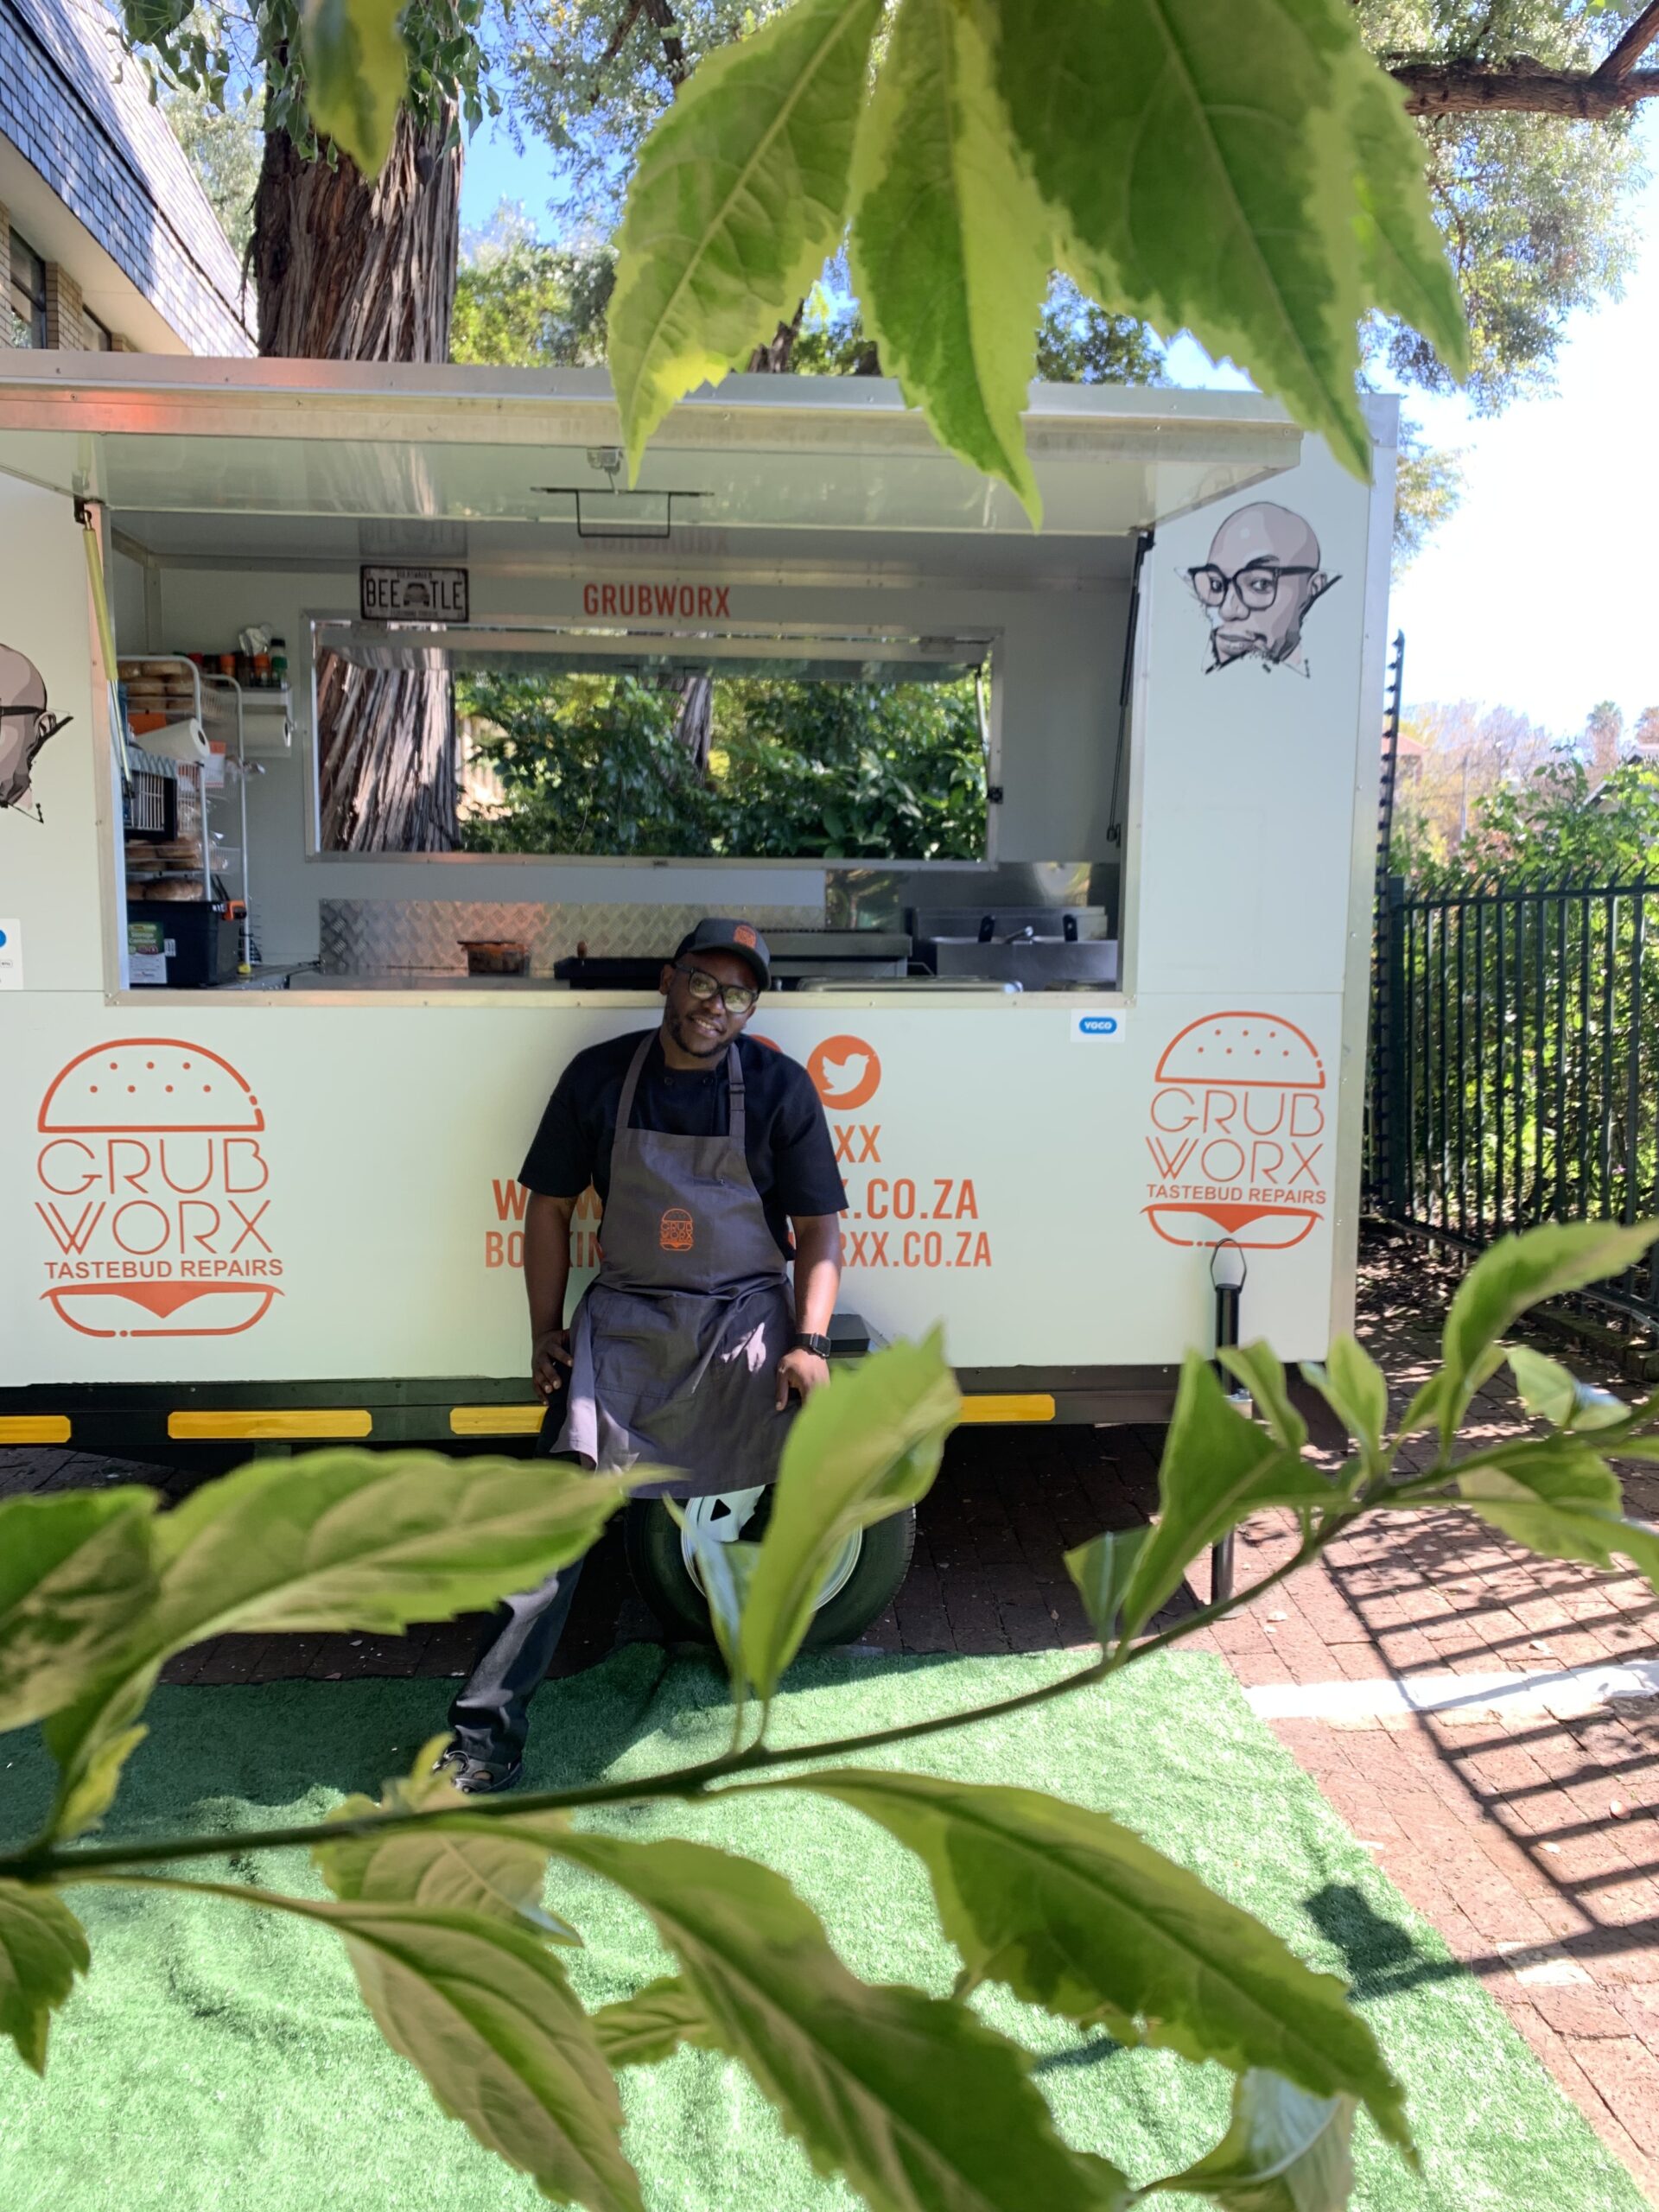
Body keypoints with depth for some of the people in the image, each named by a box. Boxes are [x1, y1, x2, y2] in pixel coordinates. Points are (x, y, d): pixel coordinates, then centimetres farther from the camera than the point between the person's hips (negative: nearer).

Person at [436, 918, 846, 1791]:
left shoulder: (779, 1086, -1)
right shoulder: (599, 1077, 2)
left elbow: (818, 1226, 1)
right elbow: (549, 1206, 10)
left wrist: (809, 1343, -11)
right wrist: (545, 1330, 4)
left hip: (744, 1313, 0)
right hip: (625, 1317, 1)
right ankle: (486, 1736, -3)